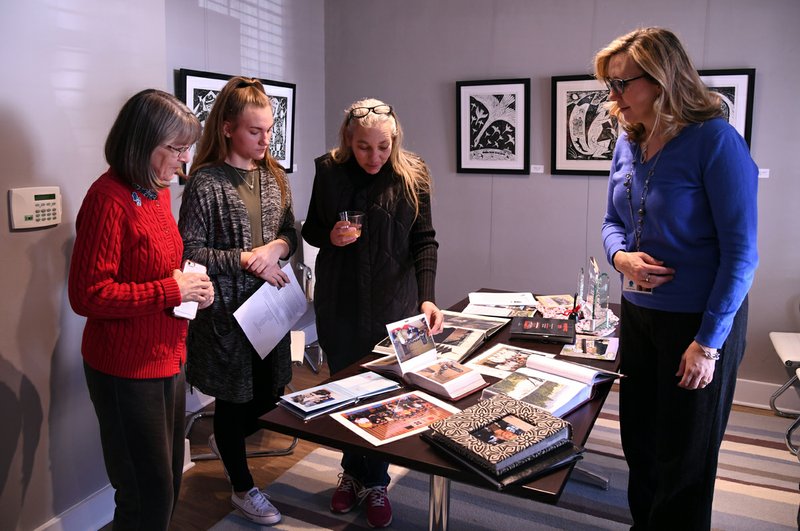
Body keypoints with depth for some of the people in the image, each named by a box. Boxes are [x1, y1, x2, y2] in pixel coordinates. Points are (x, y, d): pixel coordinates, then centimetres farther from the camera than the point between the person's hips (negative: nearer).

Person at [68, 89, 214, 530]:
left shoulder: (157, 190, 7)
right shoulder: (109, 198, -20)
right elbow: (88, 295, -22)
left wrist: (190, 285, 0)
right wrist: (172, 290, -20)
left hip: (168, 360, 9)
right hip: (127, 371, -9)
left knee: (168, 482, 21)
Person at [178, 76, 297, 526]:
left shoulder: (274, 176, 5)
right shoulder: (206, 182, -13)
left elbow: (292, 234, 10)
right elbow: (189, 252, -14)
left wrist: (277, 247, -12)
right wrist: (246, 260, -19)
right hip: (226, 308, -6)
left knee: (271, 391, 15)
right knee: (234, 396, 10)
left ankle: (226, 442, 48)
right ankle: (243, 487, 33)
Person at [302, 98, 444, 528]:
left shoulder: (412, 176, -6)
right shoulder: (329, 171, -1)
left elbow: (424, 240, -7)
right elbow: (311, 230, 9)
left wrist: (427, 297, -19)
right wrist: (330, 236, -14)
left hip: (394, 305, -2)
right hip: (339, 303, 2)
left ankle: (375, 483, 26)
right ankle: (353, 472, 35)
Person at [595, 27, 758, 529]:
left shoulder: (715, 140, -18)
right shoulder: (628, 144, 2)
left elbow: (740, 251, -18)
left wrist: (709, 341, -17)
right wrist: (621, 257, -10)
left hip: (700, 319, -6)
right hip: (638, 313, 7)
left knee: (685, 459, 10)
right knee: (639, 441, 20)